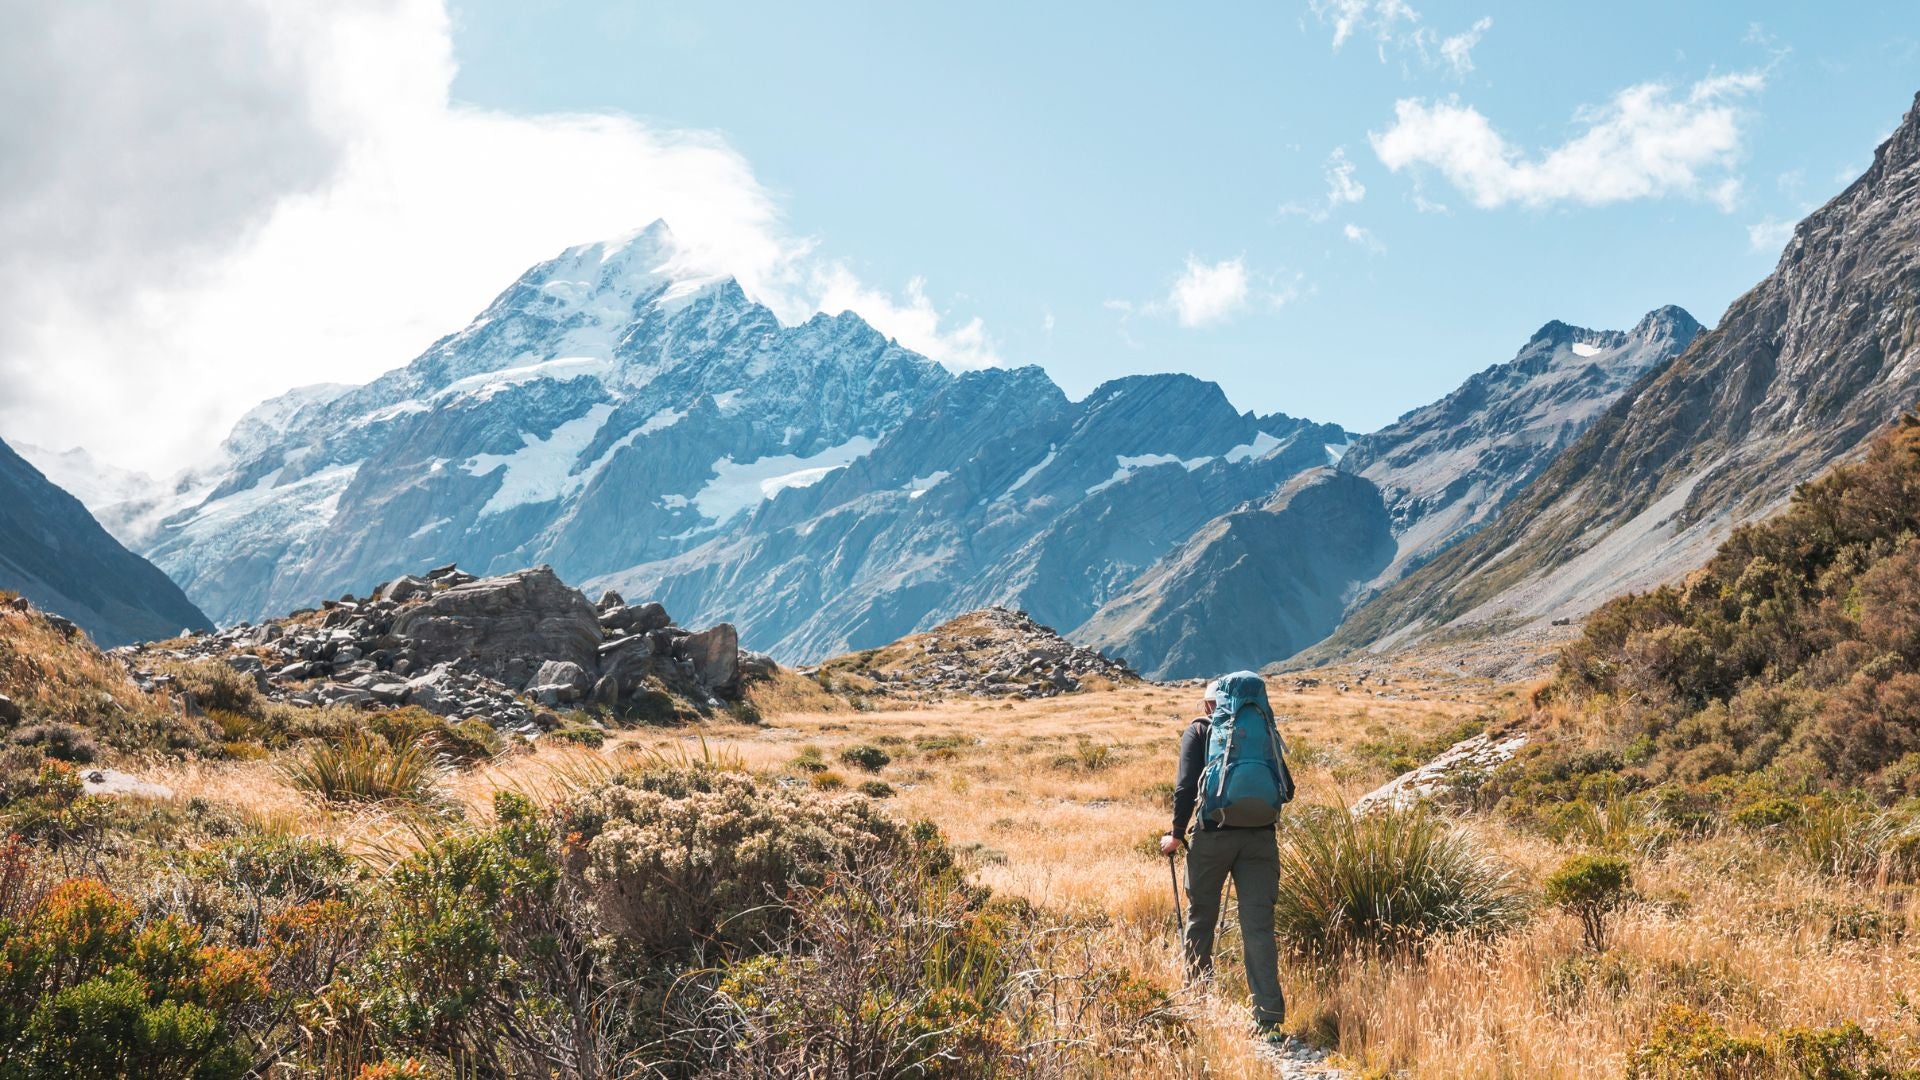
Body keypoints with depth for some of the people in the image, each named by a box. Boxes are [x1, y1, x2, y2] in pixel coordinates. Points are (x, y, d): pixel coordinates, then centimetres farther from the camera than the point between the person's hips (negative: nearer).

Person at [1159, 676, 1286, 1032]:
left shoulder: (1199, 730, 5)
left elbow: (1186, 785, -5)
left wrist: (1177, 834, 3)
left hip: (1213, 835, -2)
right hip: (1260, 836, 2)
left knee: (1200, 917, 15)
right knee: (1258, 925, 0)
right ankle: (1269, 1014, -6)